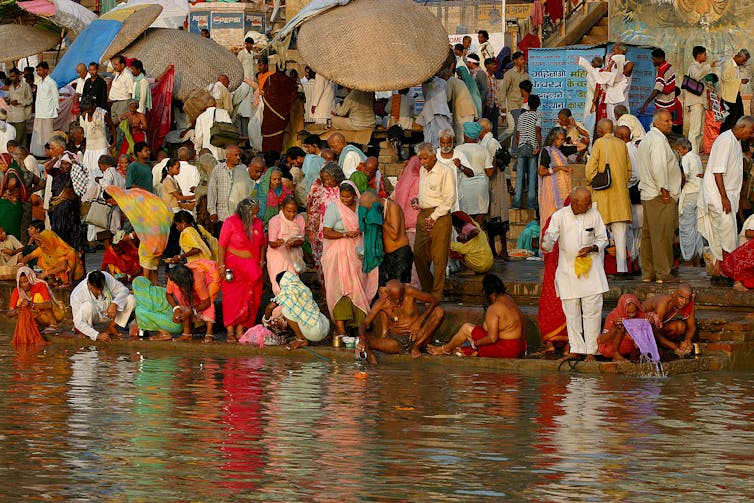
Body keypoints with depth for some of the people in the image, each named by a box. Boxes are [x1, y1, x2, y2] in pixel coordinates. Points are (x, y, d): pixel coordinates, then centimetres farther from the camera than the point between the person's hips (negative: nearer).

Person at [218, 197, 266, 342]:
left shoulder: (258, 223, 6)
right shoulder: (231, 222, -8)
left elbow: (262, 244, 16)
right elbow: (222, 246, -8)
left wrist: (261, 262, 10)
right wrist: (221, 265, -12)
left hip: (252, 267, 4)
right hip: (234, 265, -4)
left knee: (250, 299, 2)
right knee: (232, 298, -1)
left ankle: (240, 330, 9)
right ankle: (230, 331, 4)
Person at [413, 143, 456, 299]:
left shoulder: (445, 172, -8)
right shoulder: (422, 171, 16)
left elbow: (450, 199, -12)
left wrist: (434, 217, -13)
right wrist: (417, 199, 9)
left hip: (440, 216, -8)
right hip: (423, 215, 8)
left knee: (438, 258, -4)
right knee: (418, 254, 7)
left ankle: (436, 295, 2)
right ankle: (427, 290, 21)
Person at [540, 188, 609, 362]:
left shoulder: (594, 215, 0)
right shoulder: (559, 216, -5)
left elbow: (603, 240, 8)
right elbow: (550, 240, -10)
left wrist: (592, 248, -12)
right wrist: (545, 244, -33)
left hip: (590, 270, 0)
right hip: (567, 270, 0)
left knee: (592, 311, -3)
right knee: (571, 313, 5)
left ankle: (591, 351, 3)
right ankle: (576, 349, 15)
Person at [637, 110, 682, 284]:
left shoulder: (646, 140, 19)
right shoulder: (658, 140, -12)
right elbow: (658, 166, -22)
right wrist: (664, 189, -18)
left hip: (647, 195, 10)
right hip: (661, 197, -10)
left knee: (648, 235, 10)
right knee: (662, 235, -7)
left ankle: (647, 273, 14)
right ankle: (663, 274, -7)